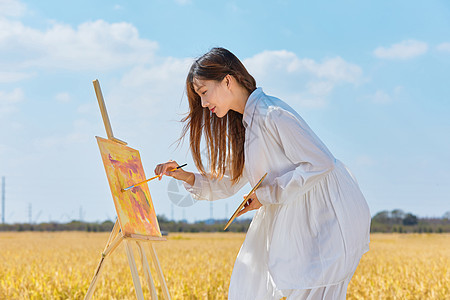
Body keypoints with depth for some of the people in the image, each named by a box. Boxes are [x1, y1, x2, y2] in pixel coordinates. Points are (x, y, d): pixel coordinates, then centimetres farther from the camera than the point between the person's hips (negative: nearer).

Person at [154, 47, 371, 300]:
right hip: (296, 216, 10)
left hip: (332, 213, -10)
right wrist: (187, 177, -2)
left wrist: (267, 195, -17)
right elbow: (228, 182, 14)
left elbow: (320, 163, -23)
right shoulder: (243, 125, 11)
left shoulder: (272, 115, -19)